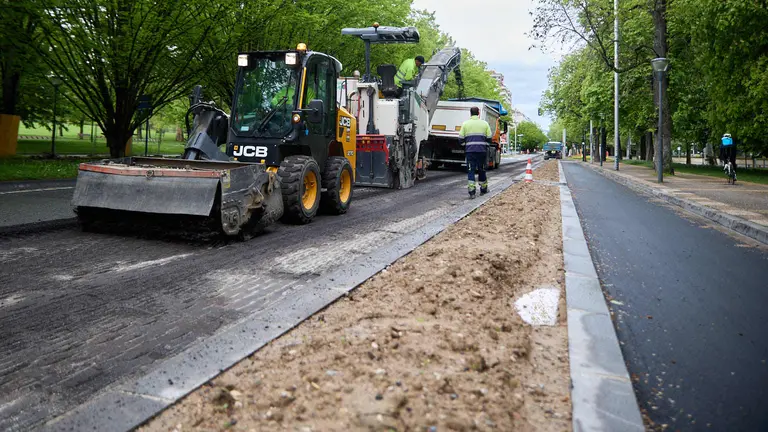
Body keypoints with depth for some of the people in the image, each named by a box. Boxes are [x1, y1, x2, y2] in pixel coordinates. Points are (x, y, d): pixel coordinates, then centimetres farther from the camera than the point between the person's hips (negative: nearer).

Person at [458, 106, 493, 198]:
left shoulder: (465, 124, 3)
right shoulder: (485, 123, 5)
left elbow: (461, 139, 2)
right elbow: (489, 138, 4)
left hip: (470, 150, -1)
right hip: (482, 150, 1)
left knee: (470, 171, 1)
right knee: (481, 170, 14)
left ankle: (472, 192, -6)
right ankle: (483, 189, 25)